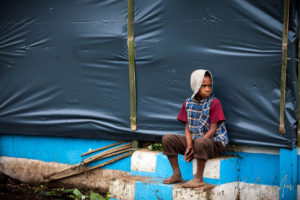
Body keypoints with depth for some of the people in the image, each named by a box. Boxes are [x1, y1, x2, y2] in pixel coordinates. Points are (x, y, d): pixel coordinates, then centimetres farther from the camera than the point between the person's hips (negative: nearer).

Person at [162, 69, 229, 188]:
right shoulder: (188, 103, 5)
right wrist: (189, 146, -14)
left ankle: (199, 178, -24)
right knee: (167, 139, -8)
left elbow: (213, 130, -14)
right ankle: (177, 175, -1)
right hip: (194, 140, 6)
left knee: (199, 142, -39)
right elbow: (188, 127, 5)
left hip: (213, 142, -6)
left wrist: (194, 147, -19)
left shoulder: (214, 103, -11)